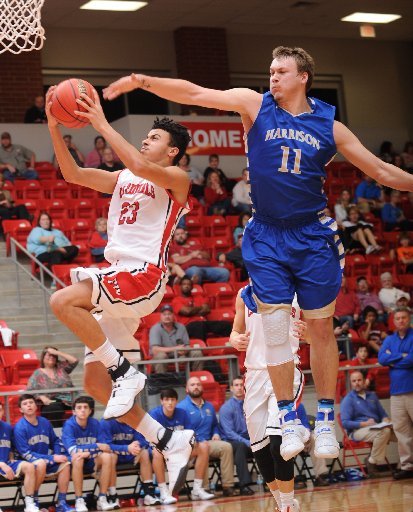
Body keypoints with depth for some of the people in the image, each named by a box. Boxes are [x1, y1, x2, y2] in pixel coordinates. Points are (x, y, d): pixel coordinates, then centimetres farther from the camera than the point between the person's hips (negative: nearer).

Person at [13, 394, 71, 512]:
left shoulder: (45, 422, 4)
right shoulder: (20, 427, -13)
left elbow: (56, 441, 18)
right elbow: (26, 454, -17)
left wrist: (58, 455, -4)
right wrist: (52, 458, -20)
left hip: (48, 462, 6)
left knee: (65, 464, -17)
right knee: (41, 463, -35)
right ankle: (33, 500, -17)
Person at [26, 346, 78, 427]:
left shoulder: (61, 367, 18)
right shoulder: (37, 374, 11)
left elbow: (74, 361, 3)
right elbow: (30, 390, 2)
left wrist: (57, 352, 3)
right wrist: (42, 397, -16)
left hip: (69, 400, 2)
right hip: (51, 402, -2)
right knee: (55, 408, -39)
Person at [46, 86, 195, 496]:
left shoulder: (176, 179, 0)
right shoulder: (121, 179, 22)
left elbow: (140, 166, -20)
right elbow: (72, 174, 13)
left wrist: (102, 125, -17)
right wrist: (54, 127, 3)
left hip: (144, 275, -8)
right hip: (117, 280, 8)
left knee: (62, 301, -30)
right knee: (94, 383, 3)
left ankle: (125, 372, -18)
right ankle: (169, 442, 9)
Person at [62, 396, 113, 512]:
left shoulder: (95, 423, -3)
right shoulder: (69, 425, -15)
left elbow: (103, 446, -7)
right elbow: (72, 450, -27)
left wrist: (88, 452, -28)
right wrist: (97, 446, -26)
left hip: (90, 461, 4)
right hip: (73, 463, -4)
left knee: (106, 456, -25)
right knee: (77, 458, -37)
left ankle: (102, 499, -21)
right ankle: (79, 501, -28)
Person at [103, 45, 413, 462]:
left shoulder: (328, 125, 0)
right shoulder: (255, 104, -2)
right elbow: (195, 94, -11)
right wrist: (143, 82, -21)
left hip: (313, 236, 0)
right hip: (266, 237, 0)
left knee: (321, 328, 4)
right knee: (275, 326, -5)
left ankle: (325, 421, 15)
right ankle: (288, 420, 5)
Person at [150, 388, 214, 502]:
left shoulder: (182, 413, 2)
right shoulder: (154, 414, -12)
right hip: (161, 447, -5)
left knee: (203, 446, -15)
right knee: (157, 452, -40)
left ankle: (197, 489, -11)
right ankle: (164, 493, -36)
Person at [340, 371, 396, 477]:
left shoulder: (372, 395, 18)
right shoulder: (348, 400, -1)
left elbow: (383, 414, 21)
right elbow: (345, 423, -10)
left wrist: (386, 420, -3)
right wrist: (364, 424, -18)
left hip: (376, 428, 6)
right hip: (357, 431, -6)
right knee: (383, 431, -36)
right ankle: (372, 461, -21)